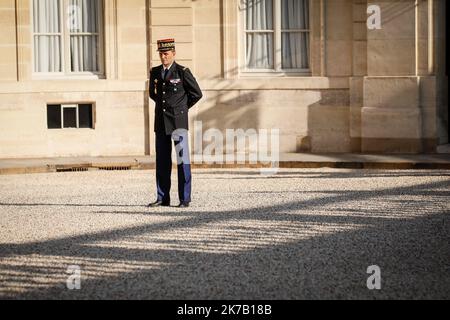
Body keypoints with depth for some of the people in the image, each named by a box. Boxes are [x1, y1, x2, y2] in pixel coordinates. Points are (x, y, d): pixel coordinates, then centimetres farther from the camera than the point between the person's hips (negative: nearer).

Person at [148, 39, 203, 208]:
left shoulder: (183, 72, -5)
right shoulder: (155, 72, 9)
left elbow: (197, 94, 2)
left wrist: (181, 108, 10)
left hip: (178, 122, -5)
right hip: (161, 122, 5)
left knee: (182, 159, -6)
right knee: (162, 161, 6)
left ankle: (185, 199, -3)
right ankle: (163, 198, 11)